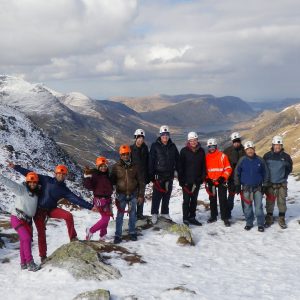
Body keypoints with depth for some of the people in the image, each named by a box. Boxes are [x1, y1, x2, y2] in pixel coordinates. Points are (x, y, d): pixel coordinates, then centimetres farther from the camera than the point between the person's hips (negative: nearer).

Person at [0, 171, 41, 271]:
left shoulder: (37, 193, 5)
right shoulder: (22, 189, -13)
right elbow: (10, 183, -25)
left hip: (27, 220, 7)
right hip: (17, 218, -6)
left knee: (24, 240, 10)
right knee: (26, 238, -15)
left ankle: (24, 263, 20)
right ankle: (30, 264, -11)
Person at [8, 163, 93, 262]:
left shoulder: (64, 190, -2)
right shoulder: (46, 180, -6)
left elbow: (76, 199, -7)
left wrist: (90, 206, -15)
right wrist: (15, 167, -10)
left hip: (51, 209, 1)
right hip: (39, 210, -1)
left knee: (68, 216, -22)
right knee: (41, 233, 2)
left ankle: (73, 238, -8)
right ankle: (43, 256, 15)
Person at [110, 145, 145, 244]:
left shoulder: (134, 166, -1)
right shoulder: (116, 167, -3)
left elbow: (141, 181, 3)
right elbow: (112, 181, 3)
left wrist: (141, 195, 0)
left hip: (133, 194, 1)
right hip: (121, 195, -1)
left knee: (133, 215, 11)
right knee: (120, 215, -1)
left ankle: (132, 232, 27)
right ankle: (118, 235, 6)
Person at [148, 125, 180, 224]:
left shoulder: (172, 146, 8)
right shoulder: (155, 146, -3)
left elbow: (177, 160, 13)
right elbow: (151, 161, -5)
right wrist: (151, 175, -9)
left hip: (169, 175, 4)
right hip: (159, 174, -4)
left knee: (167, 195, 11)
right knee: (157, 195, -3)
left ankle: (165, 212, 23)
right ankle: (154, 213, 8)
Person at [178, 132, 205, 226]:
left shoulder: (201, 151, 5)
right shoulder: (184, 151, -6)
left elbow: (203, 165, 10)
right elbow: (180, 166, -6)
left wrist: (203, 177, 3)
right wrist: (181, 179, -10)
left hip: (197, 180, 4)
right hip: (186, 180, -4)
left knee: (194, 199, 12)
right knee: (186, 200, -2)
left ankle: (192, 217, 21)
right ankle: (185, 218, 4)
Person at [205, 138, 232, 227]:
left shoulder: (222, 156, -4)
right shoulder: (206, 157, 4)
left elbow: (228, 168, -3)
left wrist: (223, 177, -13)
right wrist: (207, 179, -3)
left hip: (221, 182, -3)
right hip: (211, 182, 3)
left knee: (223, 200, -4)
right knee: (212, 200, 13)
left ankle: (225, 217, 2)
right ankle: (213, 216, 24)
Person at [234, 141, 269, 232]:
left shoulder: (260, 160, -1)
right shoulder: (242, 160, -2)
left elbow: (265, 173, 7)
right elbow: (237, 173, 4)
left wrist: (264, 185, 5)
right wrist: (237, 185, 3)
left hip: (258, 187, -1)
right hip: (246, 187, 1)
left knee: (259, 206, -2)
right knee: (247, 206, 8)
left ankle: (260, 224, 6)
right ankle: (249, 223, 20)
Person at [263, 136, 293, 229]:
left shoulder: (286, 156, -2)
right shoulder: (267, 156, -3)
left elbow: (289, 168, 12)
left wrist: (284, 175, 5)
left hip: (282, 184, 0)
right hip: (270, 183, 0)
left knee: (282, 201, 4)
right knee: (270, 201, 6)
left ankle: (282, 219, 14)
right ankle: (269, 219, 17)